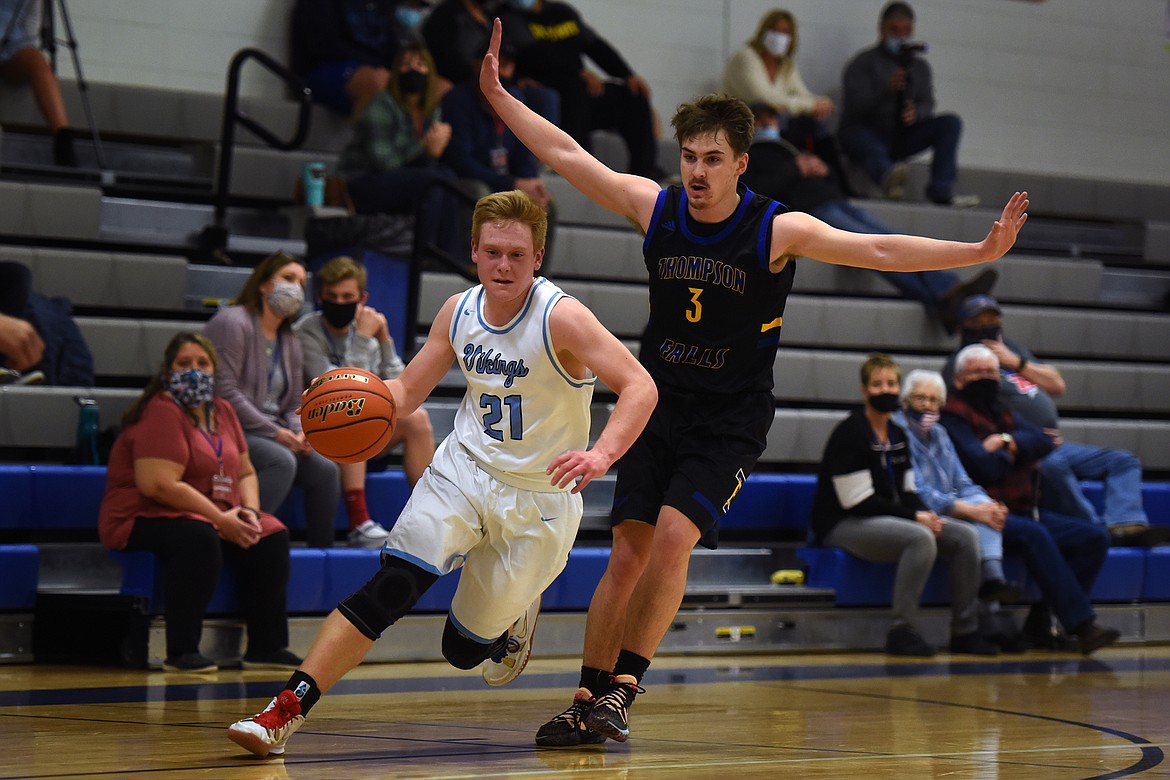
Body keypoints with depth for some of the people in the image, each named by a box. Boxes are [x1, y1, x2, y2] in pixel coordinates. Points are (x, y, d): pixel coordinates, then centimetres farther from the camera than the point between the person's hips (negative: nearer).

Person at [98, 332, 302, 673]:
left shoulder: (221, 412, 12)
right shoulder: (161, 413, -15)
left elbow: (245, 472, 19)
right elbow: (160, 485, -25)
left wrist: (249, 511, -3)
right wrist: (221, 520, -22)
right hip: (143, 518, -9)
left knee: (272, 535, -8)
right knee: (199, 537, -37)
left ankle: (266, 646, -3)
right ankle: (182, 651, -32)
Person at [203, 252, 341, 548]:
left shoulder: (291, 343, 19)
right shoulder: (233, 322, -8)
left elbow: (294, 407, 21)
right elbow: (225, 392, -17)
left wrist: (300, 434, -5)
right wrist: (276, 432, -17)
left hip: (273, 435, 8)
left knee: (325, 468, -9)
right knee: (282, 462, -32)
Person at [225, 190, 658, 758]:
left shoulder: (561, 317, -18)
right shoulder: (459, 312, -1)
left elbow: (640, 387, -25)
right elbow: (406, 391, 9)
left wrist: (601, 454, -42)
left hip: (539, 495, -3)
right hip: (464, 470, 3)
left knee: (464, 649, 5)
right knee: (390, 588, -19)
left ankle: (515, 613, 41)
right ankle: (285, 711, -21)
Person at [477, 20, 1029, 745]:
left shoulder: (778, 230, -12)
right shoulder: (654, 208, -2)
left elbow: (879, 250, -18)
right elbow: (567, 154, 6)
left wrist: (981, 251, -28)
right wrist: (498, 95, 6)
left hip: (729, 421, -3)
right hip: (658, 409, 3)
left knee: (672, 537, -21)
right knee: (628, 554, -2)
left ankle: (624, 685, -11)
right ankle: (589, 699, 7)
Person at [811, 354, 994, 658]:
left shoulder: (898, 435, 13)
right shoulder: (850, 433, -13)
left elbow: (907, 493, 16)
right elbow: (858, 502, -18)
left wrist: (928, 516, -7)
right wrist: (915, 517, -18)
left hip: (891, 519, 9)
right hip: (842, 527, -9)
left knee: (966, 536, -5)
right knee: (921, 538, -34)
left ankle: (965, 631, -1)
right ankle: (901, 631, -27)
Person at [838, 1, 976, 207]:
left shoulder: (920, 67, 17)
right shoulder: (863, 62, 3)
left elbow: (927, 104, 4)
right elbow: (853, 106, -12)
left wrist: (916, 113, -22)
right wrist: (887, 89, -28)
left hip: (901, 136, 5)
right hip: (864, 130, -5)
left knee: (950, 123, -13)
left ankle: (941, 190, -29)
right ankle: (889, 177, -76)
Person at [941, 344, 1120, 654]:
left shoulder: (1001, 412, 24)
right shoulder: (952, 416, -2)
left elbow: (1044, 441, 8)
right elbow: (984, 467, -16)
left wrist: (1009, 441, -10)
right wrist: (1010, 454, 5)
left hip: (1024, 510, 9)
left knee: (1094, 537, -6)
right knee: (1033, 534, -36)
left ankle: (1041, 620, -13)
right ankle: (1082, 624, -40)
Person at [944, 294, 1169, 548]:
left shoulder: (1012, 349, 26)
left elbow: (1057, 385, 19)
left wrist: (1016, 362, 4)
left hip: (1054, 443, 9)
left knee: (1124, 461, -4)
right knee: (1053, 464, -40)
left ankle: (1125, 527, -28)